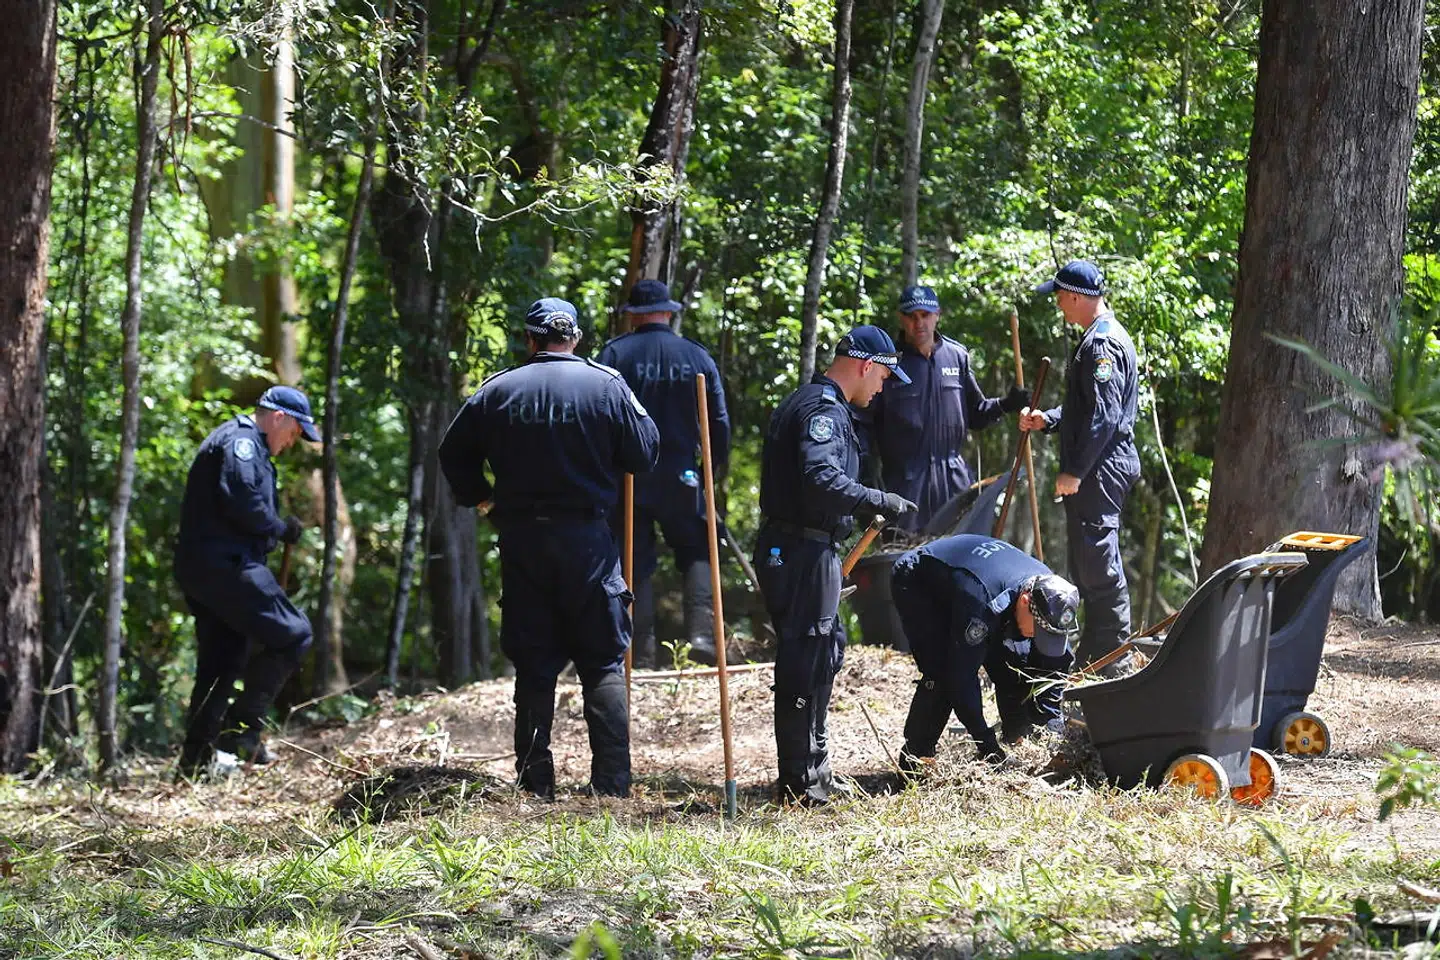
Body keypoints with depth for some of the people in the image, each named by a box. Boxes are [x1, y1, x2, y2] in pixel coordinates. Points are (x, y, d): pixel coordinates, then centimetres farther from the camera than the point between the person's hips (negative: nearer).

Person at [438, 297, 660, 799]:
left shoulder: (498, 390, 2)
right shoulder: (607, 386, -4)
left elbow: (453, 452, 8)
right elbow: (645, 453, 0)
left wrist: (479, 496, 19)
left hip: (520, 539, 2)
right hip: (587, 536, -2)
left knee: (532, 666, 7)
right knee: (603, 662, 4)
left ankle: (535, 785, 6)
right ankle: (612, 784, -4)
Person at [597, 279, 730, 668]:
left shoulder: (614, 355, -4)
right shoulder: (697, 357, 3)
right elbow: (719, 421, 4)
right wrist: (714, 467, 17)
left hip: (628, 477, -1)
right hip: (681, 477, 1)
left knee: (636, 563, 6)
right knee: (697, 553, 13)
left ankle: (642, 652, 3)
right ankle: (701, 632, -6)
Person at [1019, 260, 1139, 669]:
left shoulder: (1102, 343, -16)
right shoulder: (1101, 337, 18)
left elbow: (1104, 416, -23)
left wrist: (1074, 472, -21)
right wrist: (1048, 419, 13)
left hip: (1099, 468, -11)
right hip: (1100, 469, 11)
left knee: (1098, 561, -9)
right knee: (1089, 562, 15)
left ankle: (1111, 655, -7)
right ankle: (1092, 652, 21)